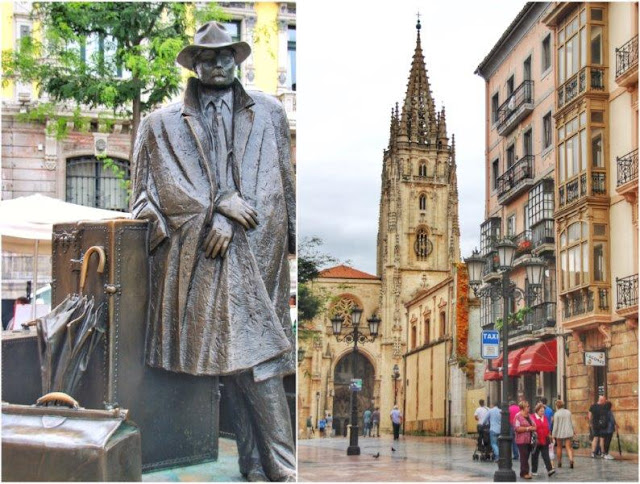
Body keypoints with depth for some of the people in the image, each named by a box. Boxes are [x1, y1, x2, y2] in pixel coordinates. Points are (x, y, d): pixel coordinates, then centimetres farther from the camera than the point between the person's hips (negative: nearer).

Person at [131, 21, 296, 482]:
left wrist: (230, 219, 3)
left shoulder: (269, 113, 18)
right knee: (236, 357, -3)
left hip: (255, 251, 0)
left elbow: (278, 179, 13)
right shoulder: (163, 123, 14)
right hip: (195, 256, 0)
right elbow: (163, 184, 3)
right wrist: (220, 202, -9)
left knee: (256, 354, -8)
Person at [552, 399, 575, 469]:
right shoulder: (568, 412, 3)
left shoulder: (557, 414, -11)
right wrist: (573, 430, 28)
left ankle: (559, 462, 21)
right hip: (568, 432, 3)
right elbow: (571, 423, 13)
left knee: (559, 447, 14)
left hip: (560, 433, -3)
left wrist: (553, 435, -6)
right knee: (568, 447, 1)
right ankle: (571, 459, -22)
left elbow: (555, 426, -11)